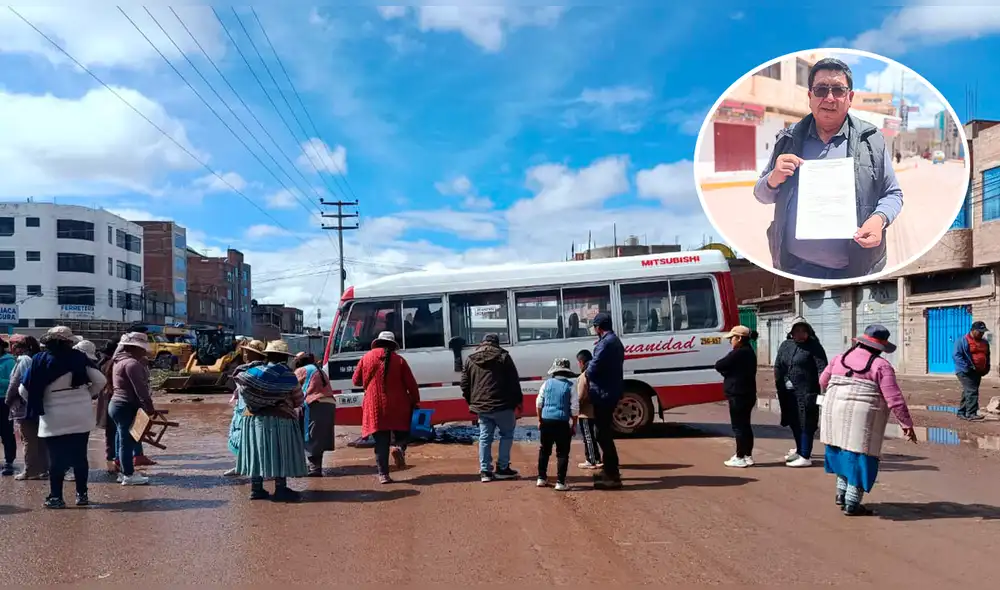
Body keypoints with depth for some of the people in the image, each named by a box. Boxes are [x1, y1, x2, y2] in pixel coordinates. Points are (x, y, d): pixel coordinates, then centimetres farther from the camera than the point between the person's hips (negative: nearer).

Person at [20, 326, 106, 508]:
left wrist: (37, 405, 12)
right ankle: (82, 494, 16)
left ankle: (56, 497, 8)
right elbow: (100, 381, -1)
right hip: (81, 416, 2)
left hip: (55, 418, -2)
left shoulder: (41, 359, -4)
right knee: (79, 456, 10)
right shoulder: (79, 357, 0)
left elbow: (25, 389, -5)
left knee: (56, 458, 4)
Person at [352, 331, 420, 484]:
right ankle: (399, 447, -15)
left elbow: (356, 381, 11)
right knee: (402, 431, 17)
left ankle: (383, 474, 2)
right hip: (397, 406, -1)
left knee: (381, 442, 6)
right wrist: (415, 401, 12)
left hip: (374, 407, 1)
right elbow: (411, 384, -1)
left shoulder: (366, 358, 3)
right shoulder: (399, 360, -1)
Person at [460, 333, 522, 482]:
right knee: (507, 434, 10)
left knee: (485, 438, 10)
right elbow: (514, 381, -4)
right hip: (502, 405, -4)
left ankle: (485, 471, 8)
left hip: (481, 407, 4)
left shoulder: (470, 360, 9)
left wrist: (471, 403, 19)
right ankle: (502, 468, 8)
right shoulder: (503, 357, -1)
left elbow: (464, 385, 10)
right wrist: (518, 400, 4)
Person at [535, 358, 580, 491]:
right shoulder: (571, 386, -3)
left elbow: (539, 403, 7)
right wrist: (574, 425, 5)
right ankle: (560, 482, 2)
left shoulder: (547, 384, 4)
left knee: (544, 450, 17)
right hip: (562, 422, -3)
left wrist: (540, 420, 18)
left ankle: (541, 478, 23)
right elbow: (574, 407, -5)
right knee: (562, 453, 4)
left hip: (546, 421, 3)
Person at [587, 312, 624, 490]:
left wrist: (587, 372, 1)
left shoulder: (605, 343, -18)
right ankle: (610, 470, 30)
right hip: (611, 392, 11)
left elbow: (593, 369, -19)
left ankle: (612, 476, -6)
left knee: (603, 434, -7)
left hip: (603, 394, -11)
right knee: (605, 432, 20)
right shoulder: (615, 341, 17)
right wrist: (592, 365, 5)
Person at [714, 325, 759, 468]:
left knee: (738, 426, -4)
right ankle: (748, 456, 20)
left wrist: (726, 371, 2)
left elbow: (719, 365, -16)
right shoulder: (749, 352, 14)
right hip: (747, 393, 10)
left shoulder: (738, 353, -19)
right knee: (745, 425, 15)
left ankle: (740, 458, 0)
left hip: (738, 394, -10)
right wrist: (728, 372, 2)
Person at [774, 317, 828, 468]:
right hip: (789, 392, 6)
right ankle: (799, 450, 35)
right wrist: (782, 383, 4)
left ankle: (805, 457, 4)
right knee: (794, 422, 18)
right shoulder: (785, 345, 9)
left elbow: (822, 368, -14)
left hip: (806, 393, -6)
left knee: (806, 424, -3)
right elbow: (777, 366, 13)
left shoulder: (813, 346, -7)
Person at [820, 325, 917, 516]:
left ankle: (842, 493, 27)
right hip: (862, 418, -6)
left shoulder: (840, 358, 10)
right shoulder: (881, 366, -6)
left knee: (843, 452, 22)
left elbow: (823, 381, 20)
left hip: (835, 413, 6)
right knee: (860, 457, 2)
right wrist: (906, 424, -6)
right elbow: (894, 399, -11)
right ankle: (852, 504, 5)